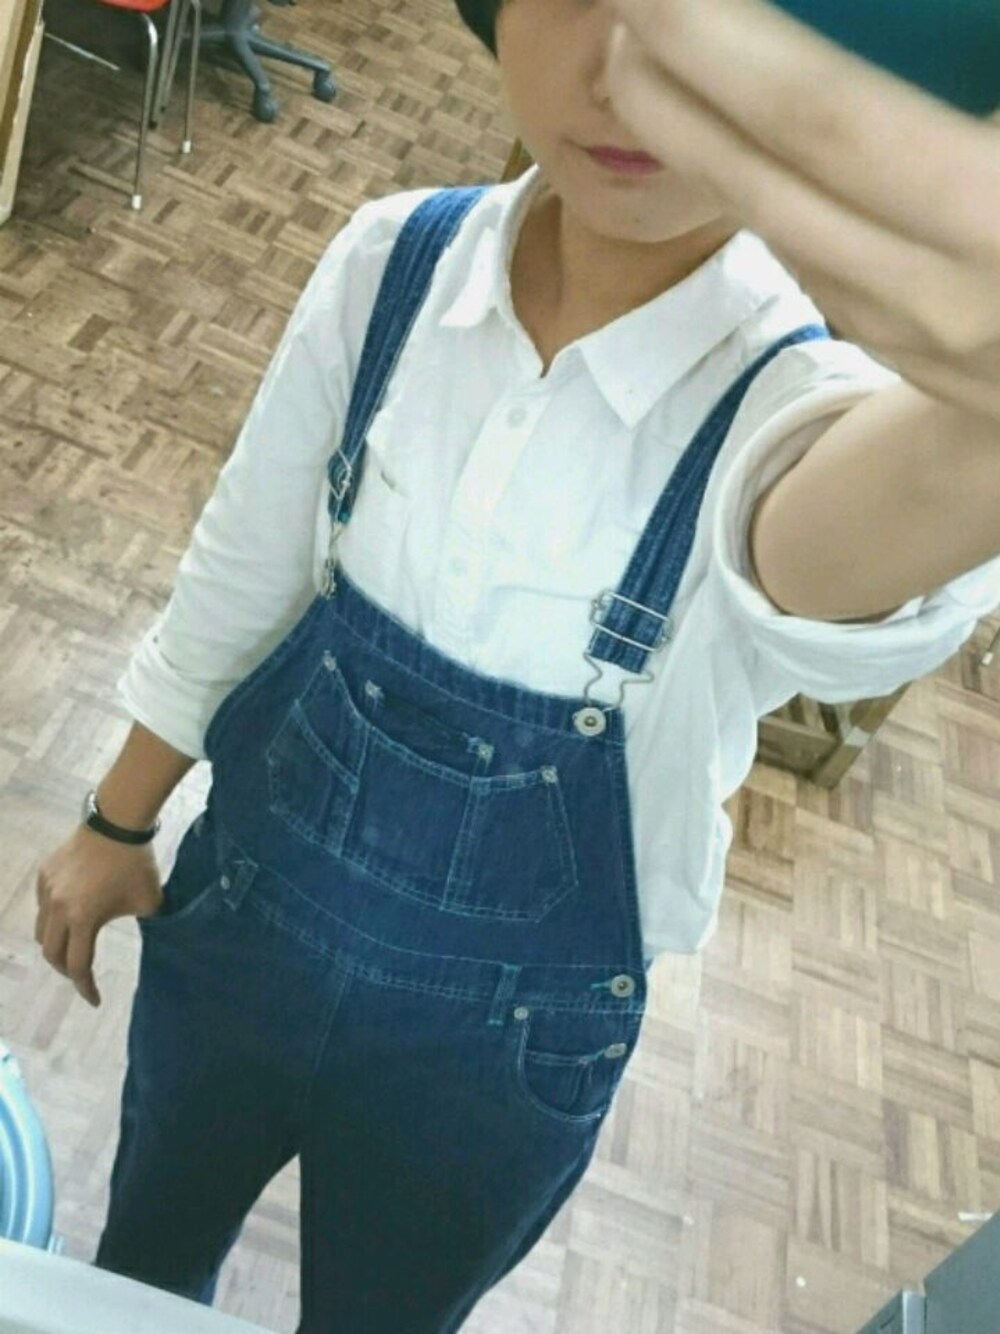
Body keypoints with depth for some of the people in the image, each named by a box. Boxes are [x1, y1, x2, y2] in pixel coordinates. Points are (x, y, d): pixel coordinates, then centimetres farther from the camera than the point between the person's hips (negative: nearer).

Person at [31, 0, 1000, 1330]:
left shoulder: (790, 404, -25)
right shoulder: (394, 262, -15)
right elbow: (242, 574, -4)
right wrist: (117, 823, 7)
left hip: (497, 1046, -2)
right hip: (246, 905, 3)